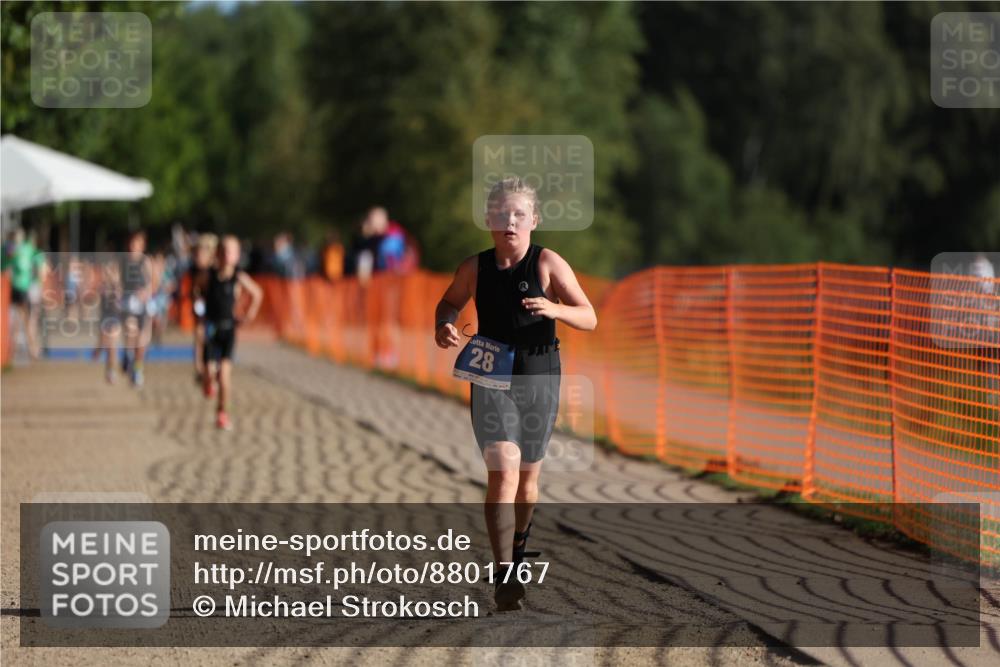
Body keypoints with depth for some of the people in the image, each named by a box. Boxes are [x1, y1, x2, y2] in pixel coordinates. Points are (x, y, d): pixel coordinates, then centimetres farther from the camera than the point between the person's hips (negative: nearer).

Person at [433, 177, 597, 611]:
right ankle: (504, 575, -21)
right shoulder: (474, 269, -1)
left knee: (527, 478, 14)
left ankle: (518, 547, 42)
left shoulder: (548, 264, -7)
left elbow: (589, 318, -7)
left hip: (539, 380, 0)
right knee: (503, 474, -16)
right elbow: (451, 302, 20)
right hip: (490, 380, 0)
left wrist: (554, 310, -27)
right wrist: (444, 326, -2)